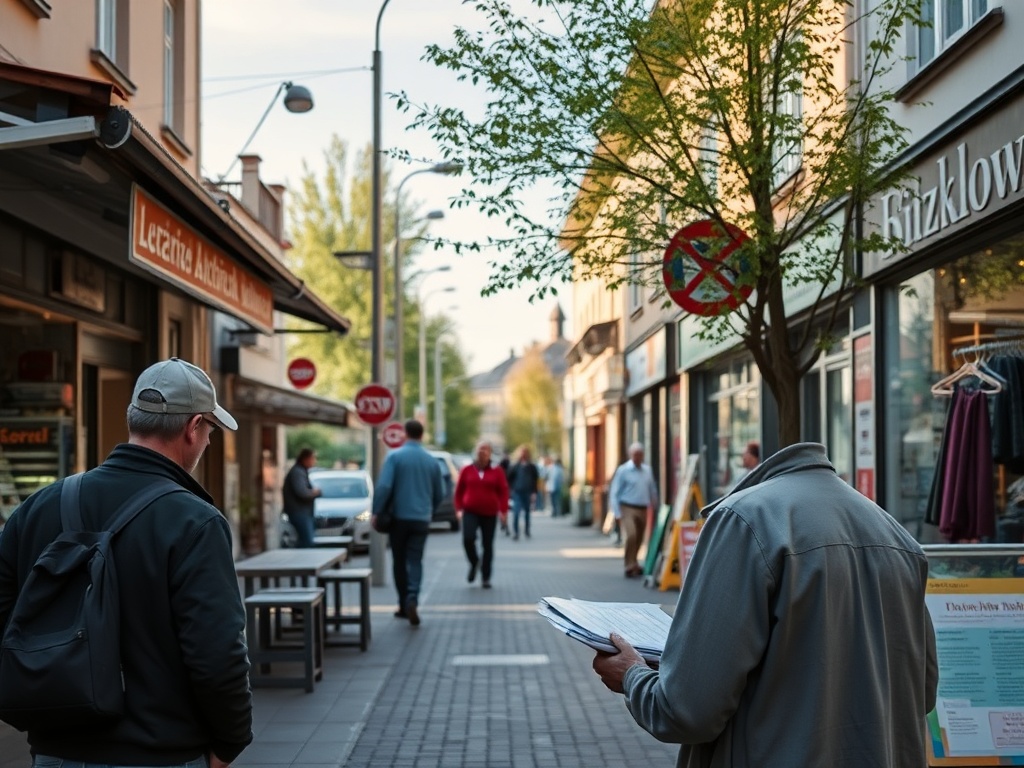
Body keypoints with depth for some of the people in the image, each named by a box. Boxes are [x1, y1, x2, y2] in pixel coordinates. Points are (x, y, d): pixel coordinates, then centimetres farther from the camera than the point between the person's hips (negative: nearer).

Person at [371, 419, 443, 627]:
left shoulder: (395, 456, -6)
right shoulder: (431, 461, 6)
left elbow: (384, 486, -16)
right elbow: (439, 494, 13)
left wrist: (376, 512, -9)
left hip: (399, 517, -2)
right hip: (421, 519, 2)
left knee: (399, 561, 11)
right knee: (415, 561, 0)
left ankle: (404, 605, 15)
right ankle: (412, 600, -22)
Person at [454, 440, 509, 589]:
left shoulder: (496, 472, 3)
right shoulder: (467, 470, 5)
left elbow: (503, 492, 3)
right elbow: (459, 490, 8)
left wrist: (504, 511, -5)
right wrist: (459, 508, 1)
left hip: (490, 513, 0)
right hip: (470, 512, 0)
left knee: (487, 545, 4)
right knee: (468, 538, -20)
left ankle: (486, 577, 16)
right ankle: (474, 563, 9)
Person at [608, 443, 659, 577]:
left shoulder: (647, 470, 11)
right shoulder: (623, 470, -4)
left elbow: (653, 490, 20)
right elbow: (614, 493, -4)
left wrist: (655, 506, 14)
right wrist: (617, 514, -10)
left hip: (642, 510, 5)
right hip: (628, 509, -5)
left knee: (639, 540, 10)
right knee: (631, 536, -21)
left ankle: (633, 564, 27)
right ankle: (630, 566, -14)